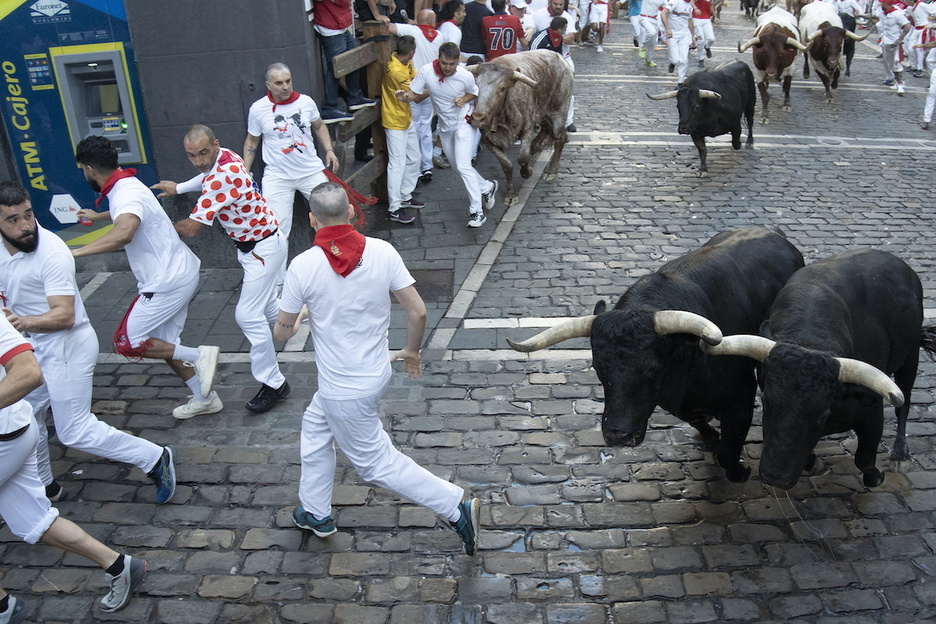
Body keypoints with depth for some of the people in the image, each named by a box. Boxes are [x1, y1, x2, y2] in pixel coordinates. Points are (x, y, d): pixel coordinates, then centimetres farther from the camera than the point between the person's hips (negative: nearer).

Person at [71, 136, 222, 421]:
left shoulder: (126, 194, -22)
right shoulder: (126, 185, 10)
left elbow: (123, 233, -45)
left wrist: (77, 251, -38)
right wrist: (97, 216, 53)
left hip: (167, 282, -10)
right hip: (180, 272, 10)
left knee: (126, 342, 0)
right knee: (163, 344, 17)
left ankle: (199, 356, -3)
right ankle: (205, 399, 25)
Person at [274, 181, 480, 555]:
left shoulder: (303, 266, -19)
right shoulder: (382, 252, -11)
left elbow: (282, 332, -8)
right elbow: (417, 311, -10)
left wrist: (294, 324, 17)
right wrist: (411, 351, 10)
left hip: (343, 390, -6)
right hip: (376, 371, 6)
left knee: (377, 463, 11)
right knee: (315, 426, 28)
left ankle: (456, 506, 9)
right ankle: (315, 514, 42)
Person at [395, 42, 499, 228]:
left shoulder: (466, 76, -20)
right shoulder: (426, 72, -19)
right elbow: (414, 95, -14)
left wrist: (464, 99, -21)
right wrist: (404, 96, -37)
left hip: (464, 122, -5)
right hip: (444, 125, 5)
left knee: (463, 166, -16)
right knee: (457, 165, 15)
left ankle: (477, 211, -9)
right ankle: (486, 188, 38)